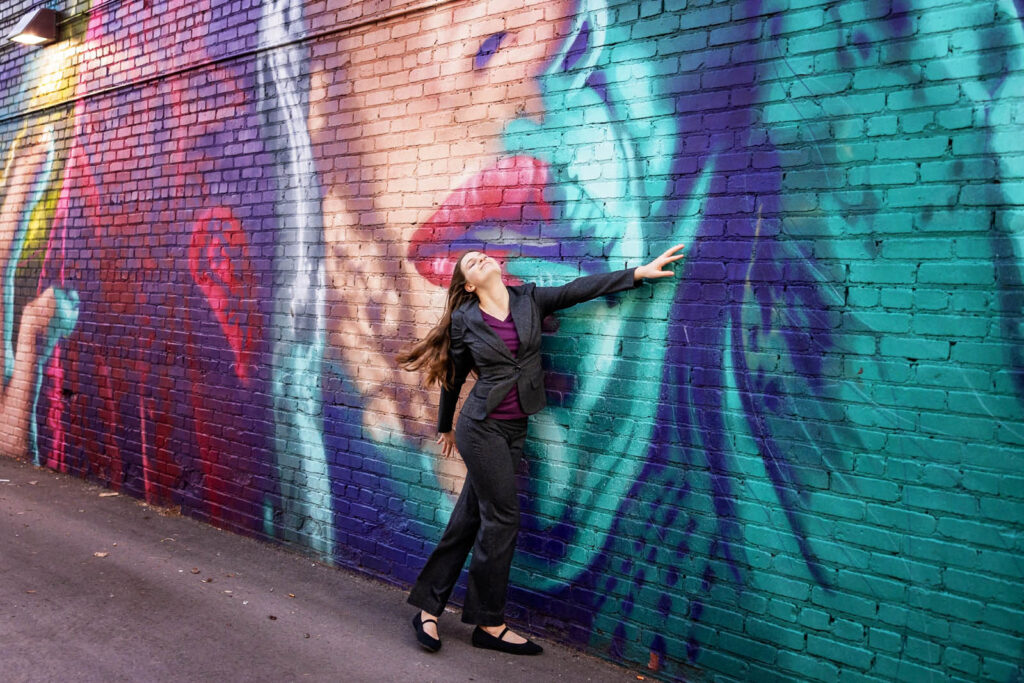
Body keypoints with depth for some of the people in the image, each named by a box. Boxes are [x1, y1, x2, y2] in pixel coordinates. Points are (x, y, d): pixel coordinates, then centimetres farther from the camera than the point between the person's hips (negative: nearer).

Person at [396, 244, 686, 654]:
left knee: (467, 519, 10)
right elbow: (453, 377, 7)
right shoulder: (464, 320, -4)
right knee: (501, 518, -2)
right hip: (481, 428, -4)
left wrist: (640, 272, -6)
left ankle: (428, 609, 23)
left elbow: (580, 289, -1)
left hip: (515, 430, 4)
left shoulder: (529, 299, 5)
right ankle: (490, 625, 14)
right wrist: (445, 428, 18)